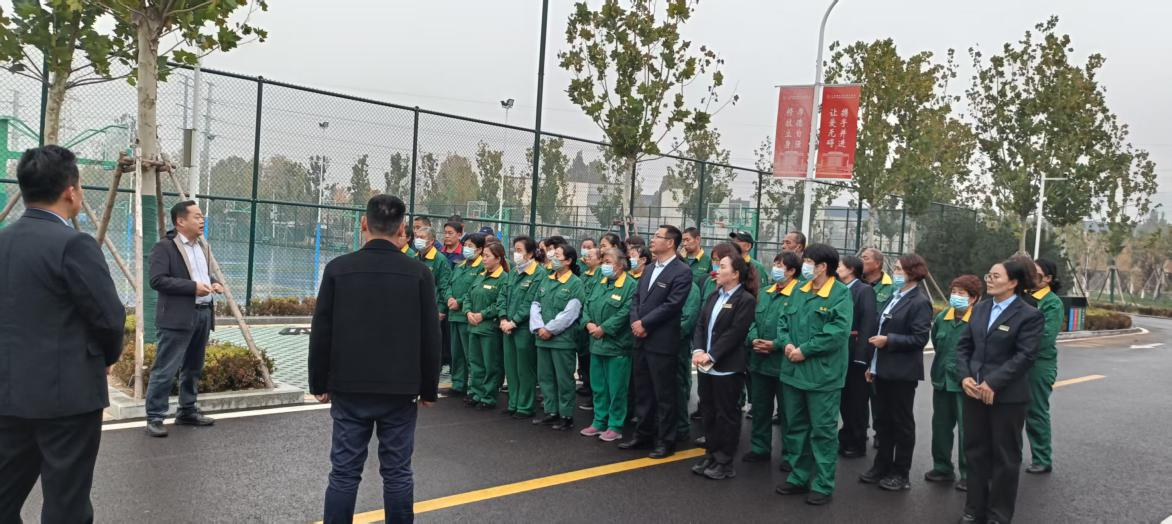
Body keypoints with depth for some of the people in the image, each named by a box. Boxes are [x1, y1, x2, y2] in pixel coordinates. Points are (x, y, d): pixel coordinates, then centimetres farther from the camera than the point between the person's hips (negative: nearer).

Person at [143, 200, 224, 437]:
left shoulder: (201, 247, 17)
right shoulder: (164, 246, -9)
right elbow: (157, 280, -17)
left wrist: (214, 282, 6)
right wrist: (193, 287, -22)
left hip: (203, 315, 8)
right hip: (178, 317, -8)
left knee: (193, 368, 15)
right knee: (165, 370, -5)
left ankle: (187, 411, 26)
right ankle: (154, 417, 1)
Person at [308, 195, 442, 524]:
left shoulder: (338, 268, -3)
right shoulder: (419, 273, -5)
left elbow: (321, 333, 0)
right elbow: (430, 338, -2)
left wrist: (319, 383, 10)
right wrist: (429, 389, 8)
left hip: (349, 387, 1)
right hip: (401, 389, 0)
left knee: (344, 472, 7)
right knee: (397, 472, 7)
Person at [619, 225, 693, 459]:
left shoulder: (682, 272, -10)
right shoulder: (650, 270, 16)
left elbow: (672, 304, -18)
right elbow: (636, 299, 14)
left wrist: (644, 323, -15)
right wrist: (635, 322, -4)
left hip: (662, 342, -8)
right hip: (641, 340, 8)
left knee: (664, 394, 2)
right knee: (643, 391, 16)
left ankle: (666, 441, 12)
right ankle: (644, 434, 27)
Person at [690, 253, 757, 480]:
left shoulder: (745, 300, -10)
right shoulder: (714, 297, 14)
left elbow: (734, 333, -17)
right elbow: (700, 325, 9)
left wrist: (711, 355, -18)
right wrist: (698, 350, -7)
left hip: (727, 367, -7)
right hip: (706, 366, 8)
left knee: (726, 415, 2)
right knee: (708, 413, 14)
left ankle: (725, 462, 12)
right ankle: (711, 455, 26)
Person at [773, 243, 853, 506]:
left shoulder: (841, 294, -11)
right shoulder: (800, 291, 12)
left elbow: (839, 331, -21)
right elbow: (784, 320, 13)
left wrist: (805, 350, -19)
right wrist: (786, 343, -8)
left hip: (823, 375, -7)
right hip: (793, 371, 7)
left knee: (822, 430, 2)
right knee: (795, 426, 15)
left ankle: (823, 485, 13)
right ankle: (799, 477, 28)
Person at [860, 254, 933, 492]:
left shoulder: (920, 302, -12)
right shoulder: (894, 297, 13)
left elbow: (920, 339, -18)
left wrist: (888, 341, -21)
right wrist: (873, 364, 16)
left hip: (902, 372, -8)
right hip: (884, 369, 8)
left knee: (902, 422, 4)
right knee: (885, 420, 14)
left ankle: (901, 473, 14)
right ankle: (882, 466, 24)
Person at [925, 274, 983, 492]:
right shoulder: (942, 317, 3)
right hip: (942, 380, 6)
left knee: (966, 429, 3)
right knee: (940, 425, 15)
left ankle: (967, 474, 16)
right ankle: (942, 468, 29)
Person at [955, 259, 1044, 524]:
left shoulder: (1029, 315, -9)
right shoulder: (979, 308, 10)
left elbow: (1025, 356, -16)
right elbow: (964, 345, 9)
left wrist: (993, 383, -20)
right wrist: (964, 376, -7)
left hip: (1008, 396, -6)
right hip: (974, 391, 6)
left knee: (1004, 456, 7)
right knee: (975, 451, 13)